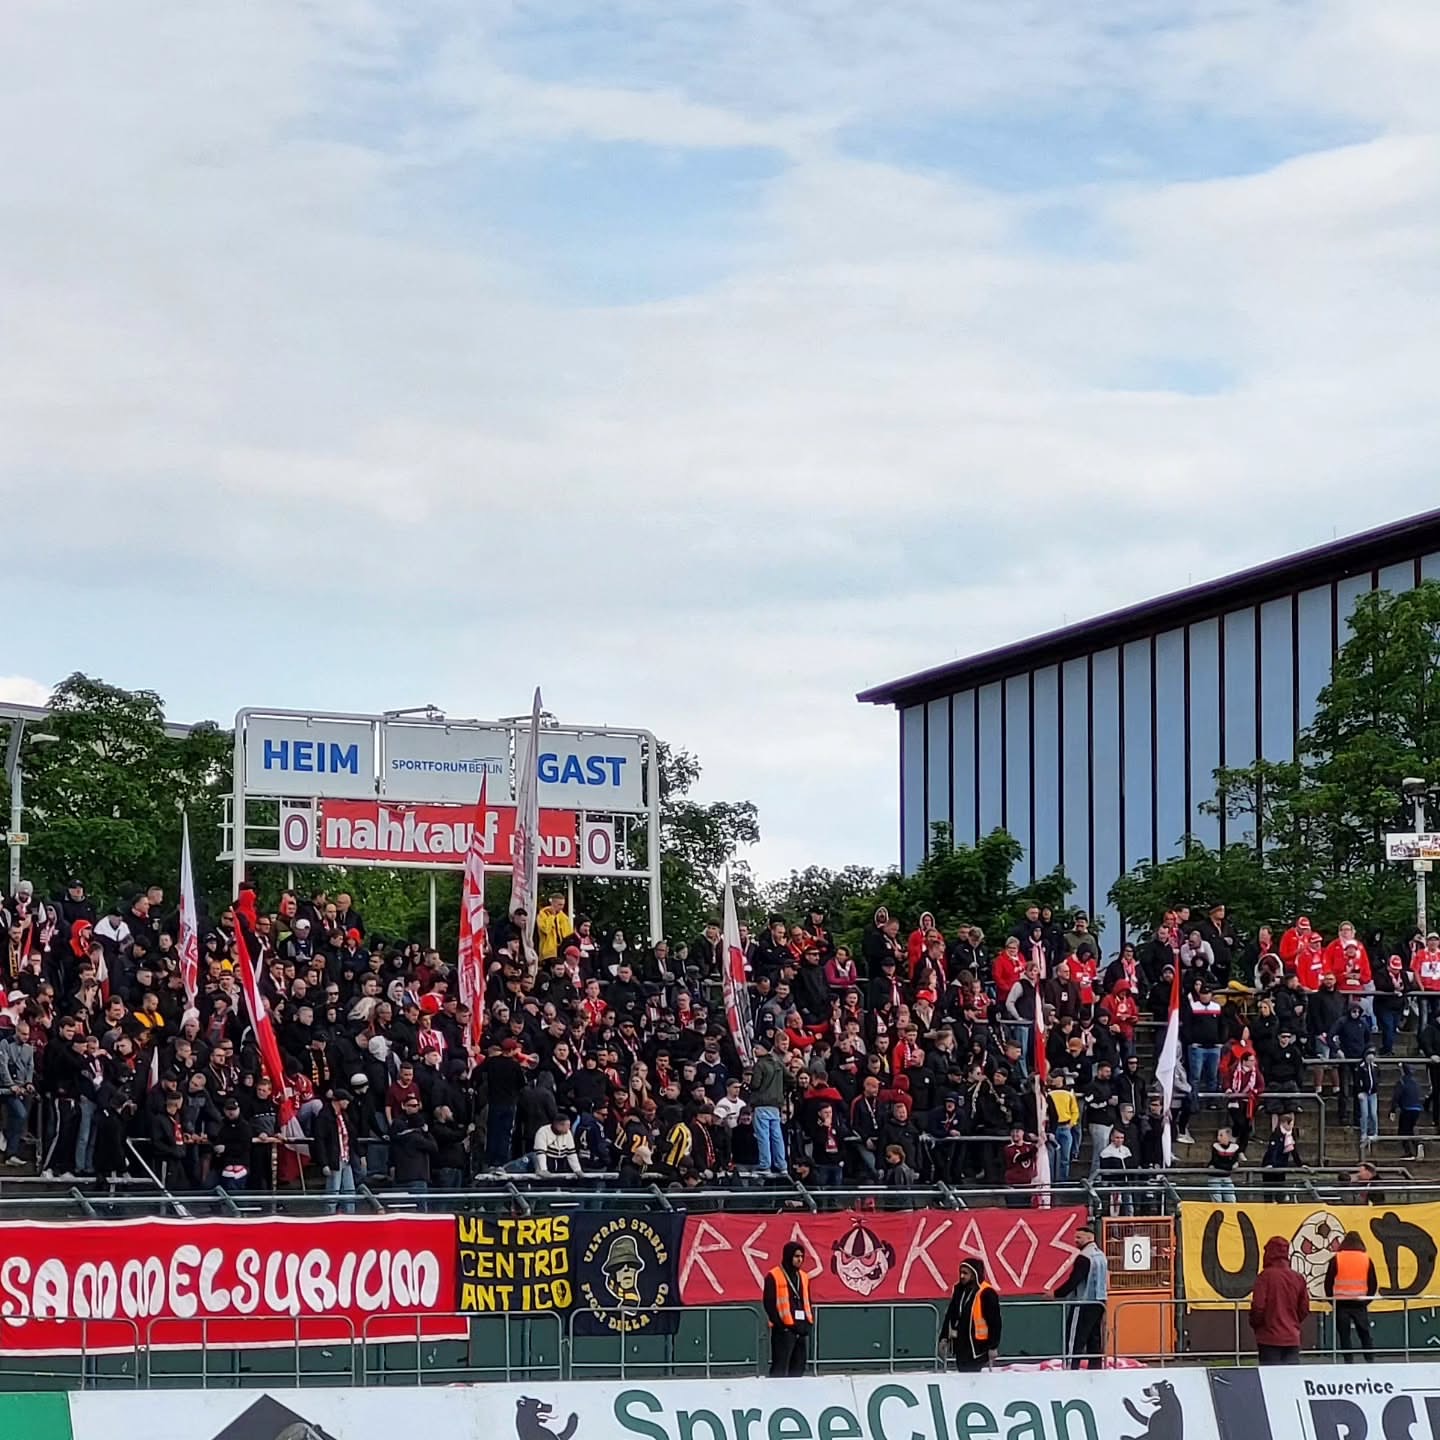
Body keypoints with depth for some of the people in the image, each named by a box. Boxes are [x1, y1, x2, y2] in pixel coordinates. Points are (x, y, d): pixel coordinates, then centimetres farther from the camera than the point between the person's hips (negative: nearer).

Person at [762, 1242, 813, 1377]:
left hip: (802, 1330, 7)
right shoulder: (774, 1277, -5)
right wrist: (780, 1324, -15)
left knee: (798, 1369, 9)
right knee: (779, 1370, -8)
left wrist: (810, 1322, 8)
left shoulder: (803, 1277, 16)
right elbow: (769, 1303, -10)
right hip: (784, 1330, -7)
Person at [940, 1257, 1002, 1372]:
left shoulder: (986, 1293, -14)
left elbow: (994, 1322, -13)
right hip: (960, 1346, 7)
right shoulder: (958, 1290, 8)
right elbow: (950, 1315, 16)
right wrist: (944, 1337, 12)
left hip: (978, 1347, -7)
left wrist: (993, 1346, -13)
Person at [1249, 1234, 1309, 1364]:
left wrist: (1255, 1326, 7)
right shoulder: (1298, 1277, 3)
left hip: (1270, 1339, -4)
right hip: (1292, 1338, 4)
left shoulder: (1265, 1276, -10)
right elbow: (1304, 1310, 8)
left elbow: (1258, 1306, -12)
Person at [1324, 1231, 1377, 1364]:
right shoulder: (1367, 1260, 4)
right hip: (1360, 1304, 1)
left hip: (1341, 1303, -1)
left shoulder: (1336, 1259, -1)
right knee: (1365, 1334, 10)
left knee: (1344, 1335, 4)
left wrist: (1332, 1299, 9)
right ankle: (1371, 1361, 7)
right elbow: (1373, 1284, 5)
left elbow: (1328, 1282, -2)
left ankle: (1349, 1362, 2)